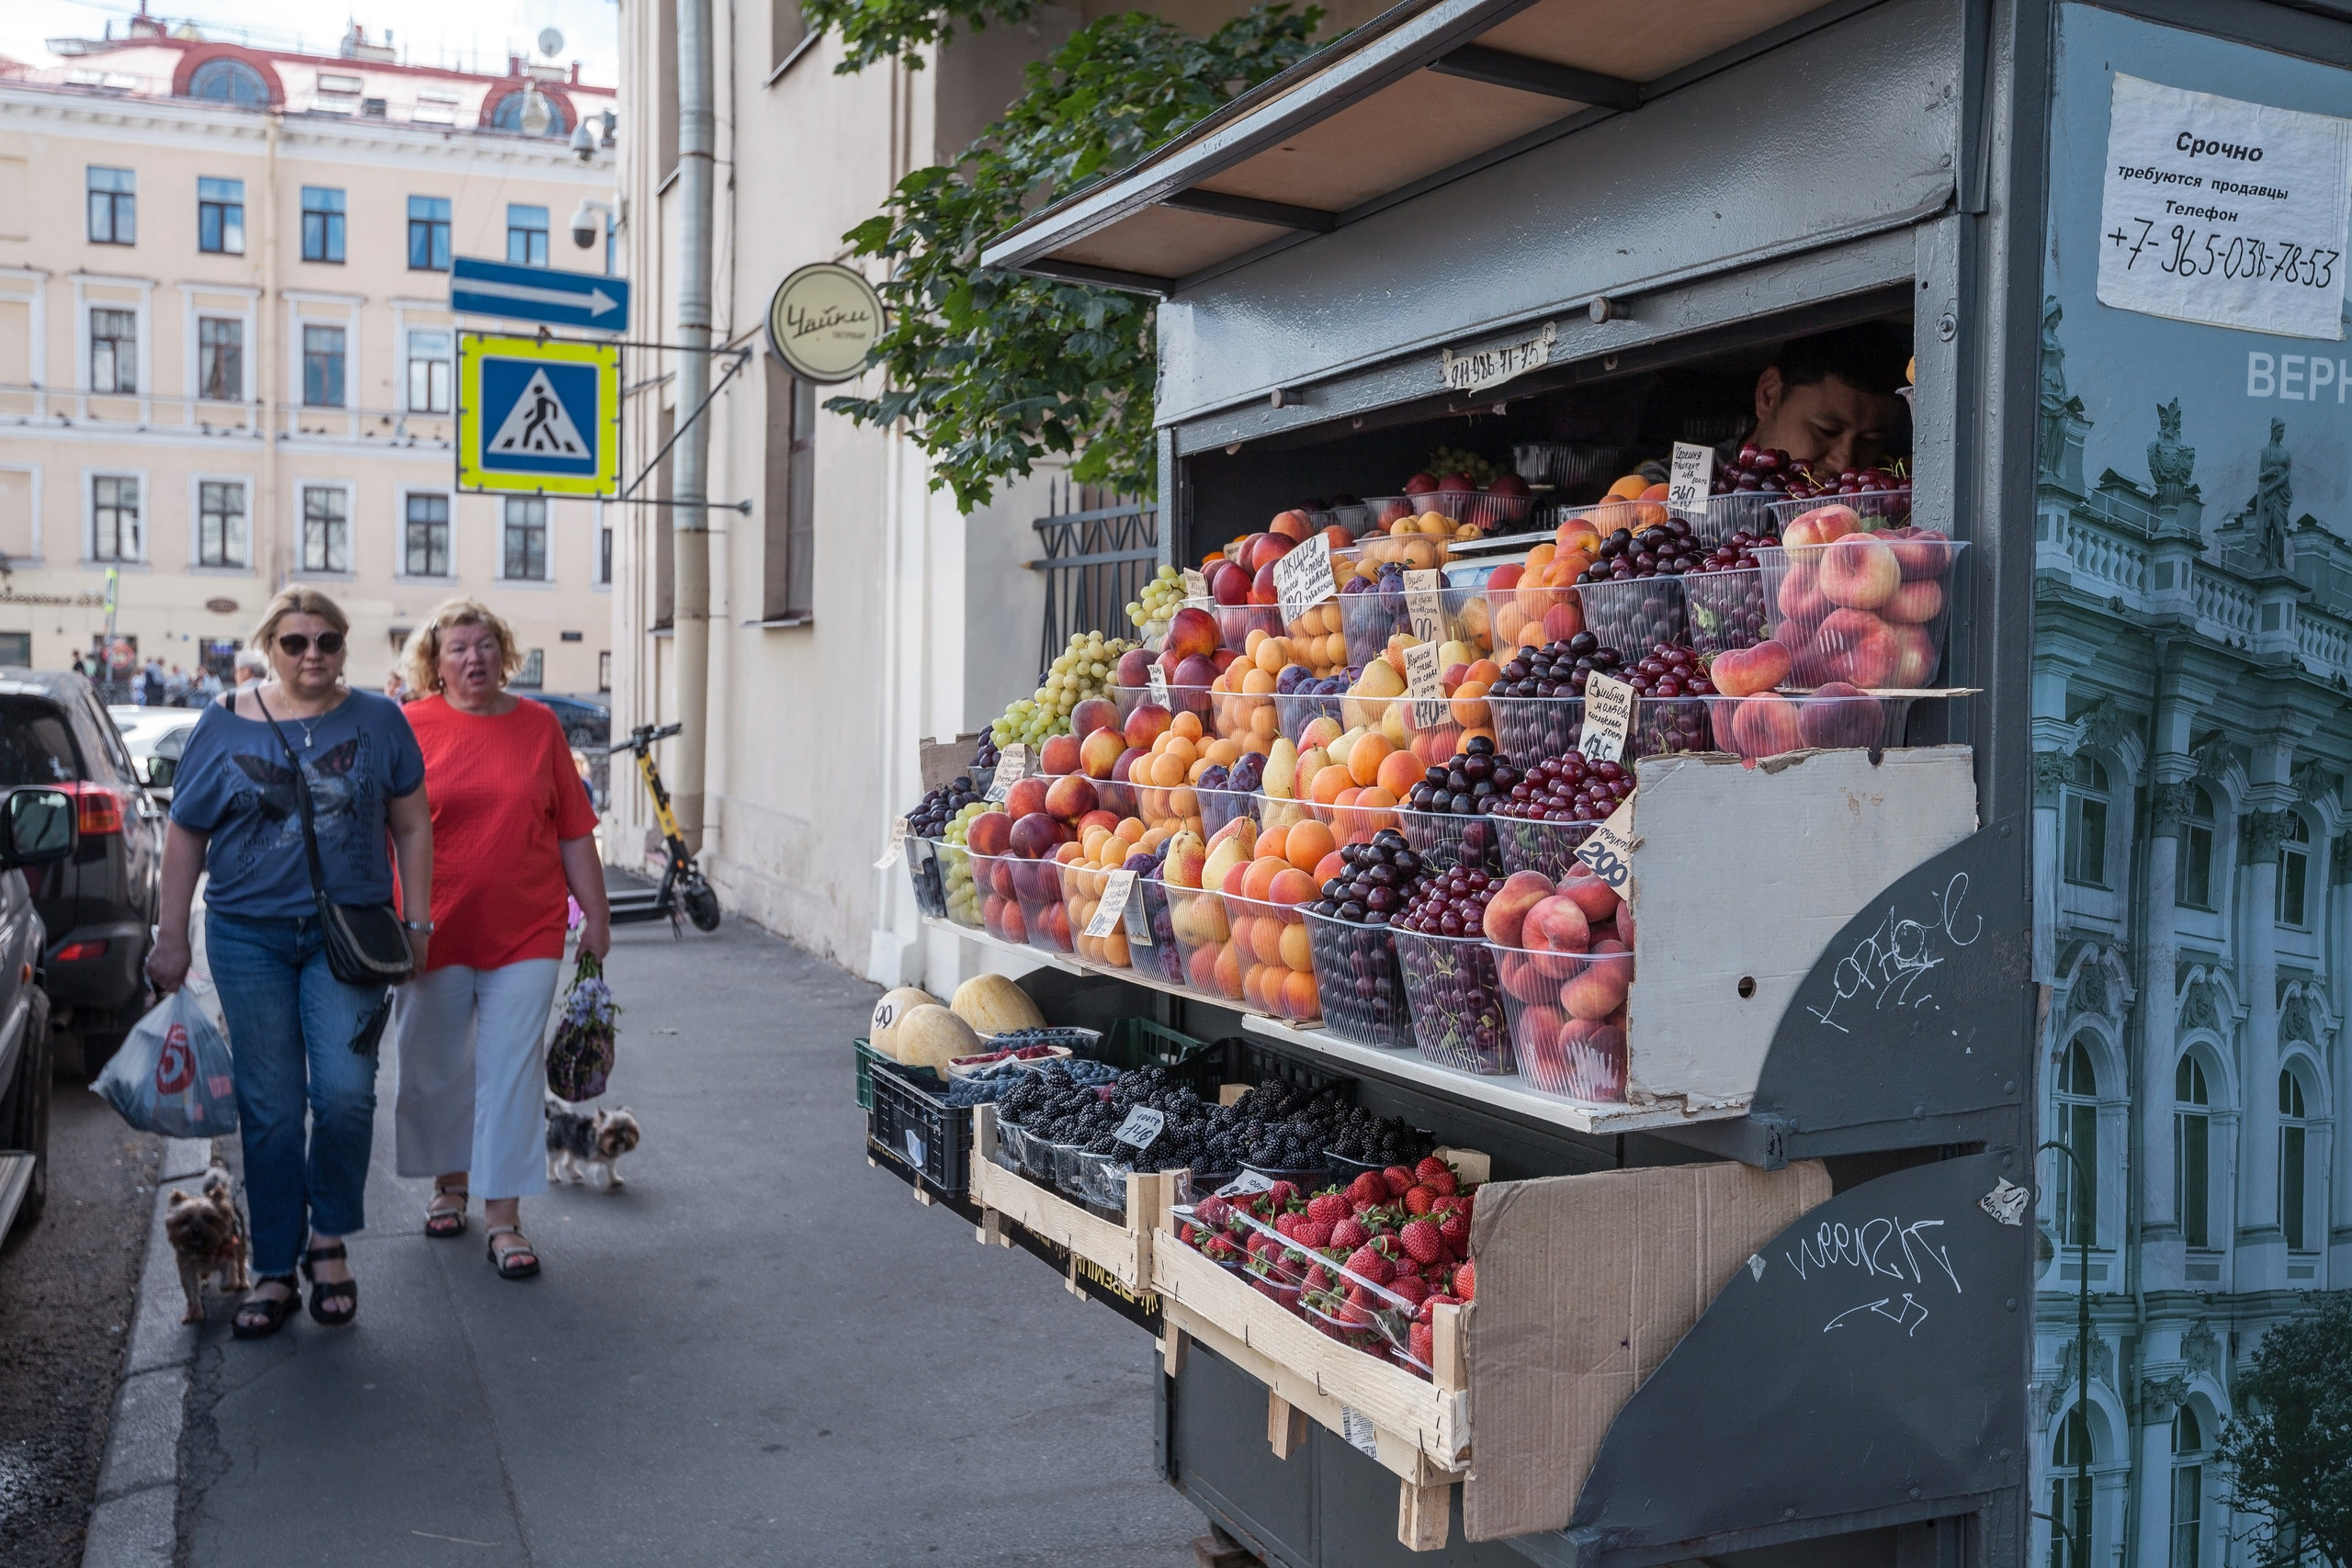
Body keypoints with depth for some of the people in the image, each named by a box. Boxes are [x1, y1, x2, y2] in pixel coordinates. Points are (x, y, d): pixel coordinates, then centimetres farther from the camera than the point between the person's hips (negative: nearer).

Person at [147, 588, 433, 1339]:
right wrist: (171, 937, 6)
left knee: (344, 1092, -11)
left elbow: (413, 825, 7)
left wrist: (417, 924, 3)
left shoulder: (378, 722, 3)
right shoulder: (226, 725, 3)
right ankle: (274, 1271, 16)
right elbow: (186, 834, 8)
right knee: (269, 1108, 4)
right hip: (249, 937, 1)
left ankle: (329, 1240, 13)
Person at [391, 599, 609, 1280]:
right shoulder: (413, 727, 1)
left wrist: (597, 916, 7)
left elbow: (574, 832, 8)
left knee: (512, 1072, -1)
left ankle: (504, 1219, 5)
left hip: (526, 931, 0)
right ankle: (450, 1184, 35)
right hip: (437, 932, 0)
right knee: (438, 1068, 13)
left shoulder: (540, 725, 5)